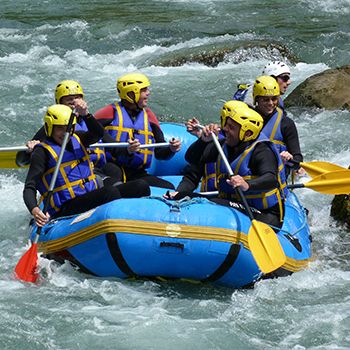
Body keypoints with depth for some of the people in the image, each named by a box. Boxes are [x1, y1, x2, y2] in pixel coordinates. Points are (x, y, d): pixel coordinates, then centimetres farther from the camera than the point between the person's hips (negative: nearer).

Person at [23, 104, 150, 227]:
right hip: (65, 210, -7)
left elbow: (98, 133, -7)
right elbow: (29, 188, -12)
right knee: (110, 192, -31)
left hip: (91, 197, 8)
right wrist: (34, 210, -33)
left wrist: (85, 114, -26)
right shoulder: (43, 151, -3)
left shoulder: (76, 139, 15)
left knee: (140, 186, -9)